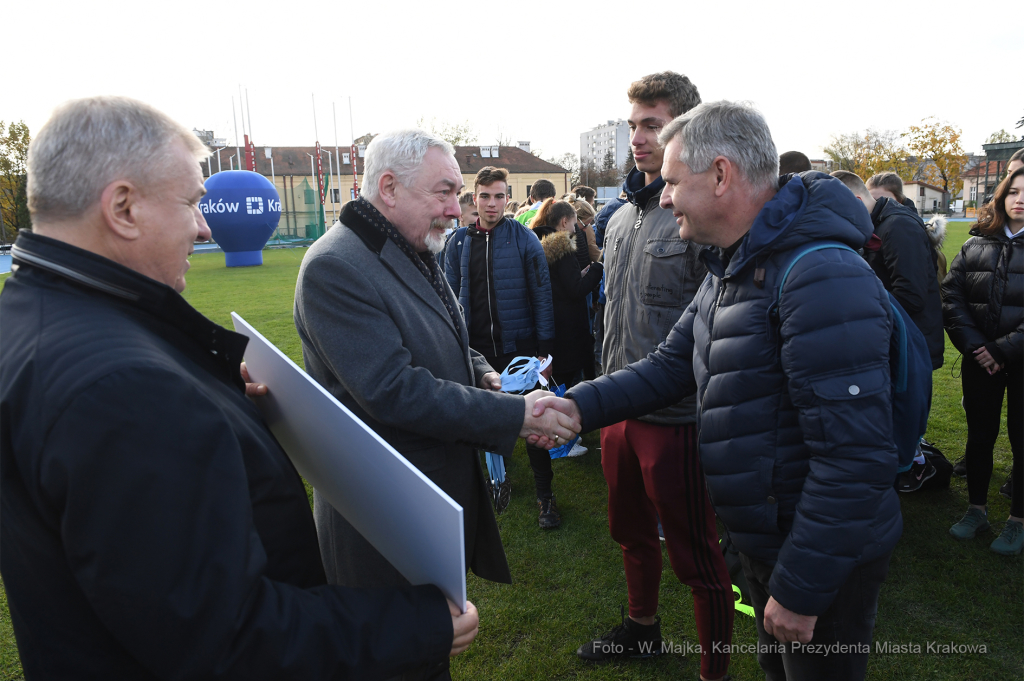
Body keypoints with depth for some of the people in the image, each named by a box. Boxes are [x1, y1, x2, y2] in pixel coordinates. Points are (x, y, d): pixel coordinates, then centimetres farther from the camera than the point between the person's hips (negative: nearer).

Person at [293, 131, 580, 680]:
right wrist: (516, 415, -25)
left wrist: (482, 374, -1)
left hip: (446, 486, 8)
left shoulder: (415, 254, 7)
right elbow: (395, 392, -28)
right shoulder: (336, 267, -22)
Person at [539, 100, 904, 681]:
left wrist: (799, 587, -24)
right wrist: (580, 405, -7)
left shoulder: (822, 278, -28)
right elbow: (672, 365, 7)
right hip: (762, 539, 9)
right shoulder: (730, 271, 6)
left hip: (825, 564, -9)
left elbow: (856, 456, -30)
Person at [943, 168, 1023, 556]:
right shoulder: (976, 244, 4)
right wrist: (974, 345, -10)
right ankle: (977, 510, 28)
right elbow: (951, 295, 0)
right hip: (979, 360, 3)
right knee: (979, 435, 12)